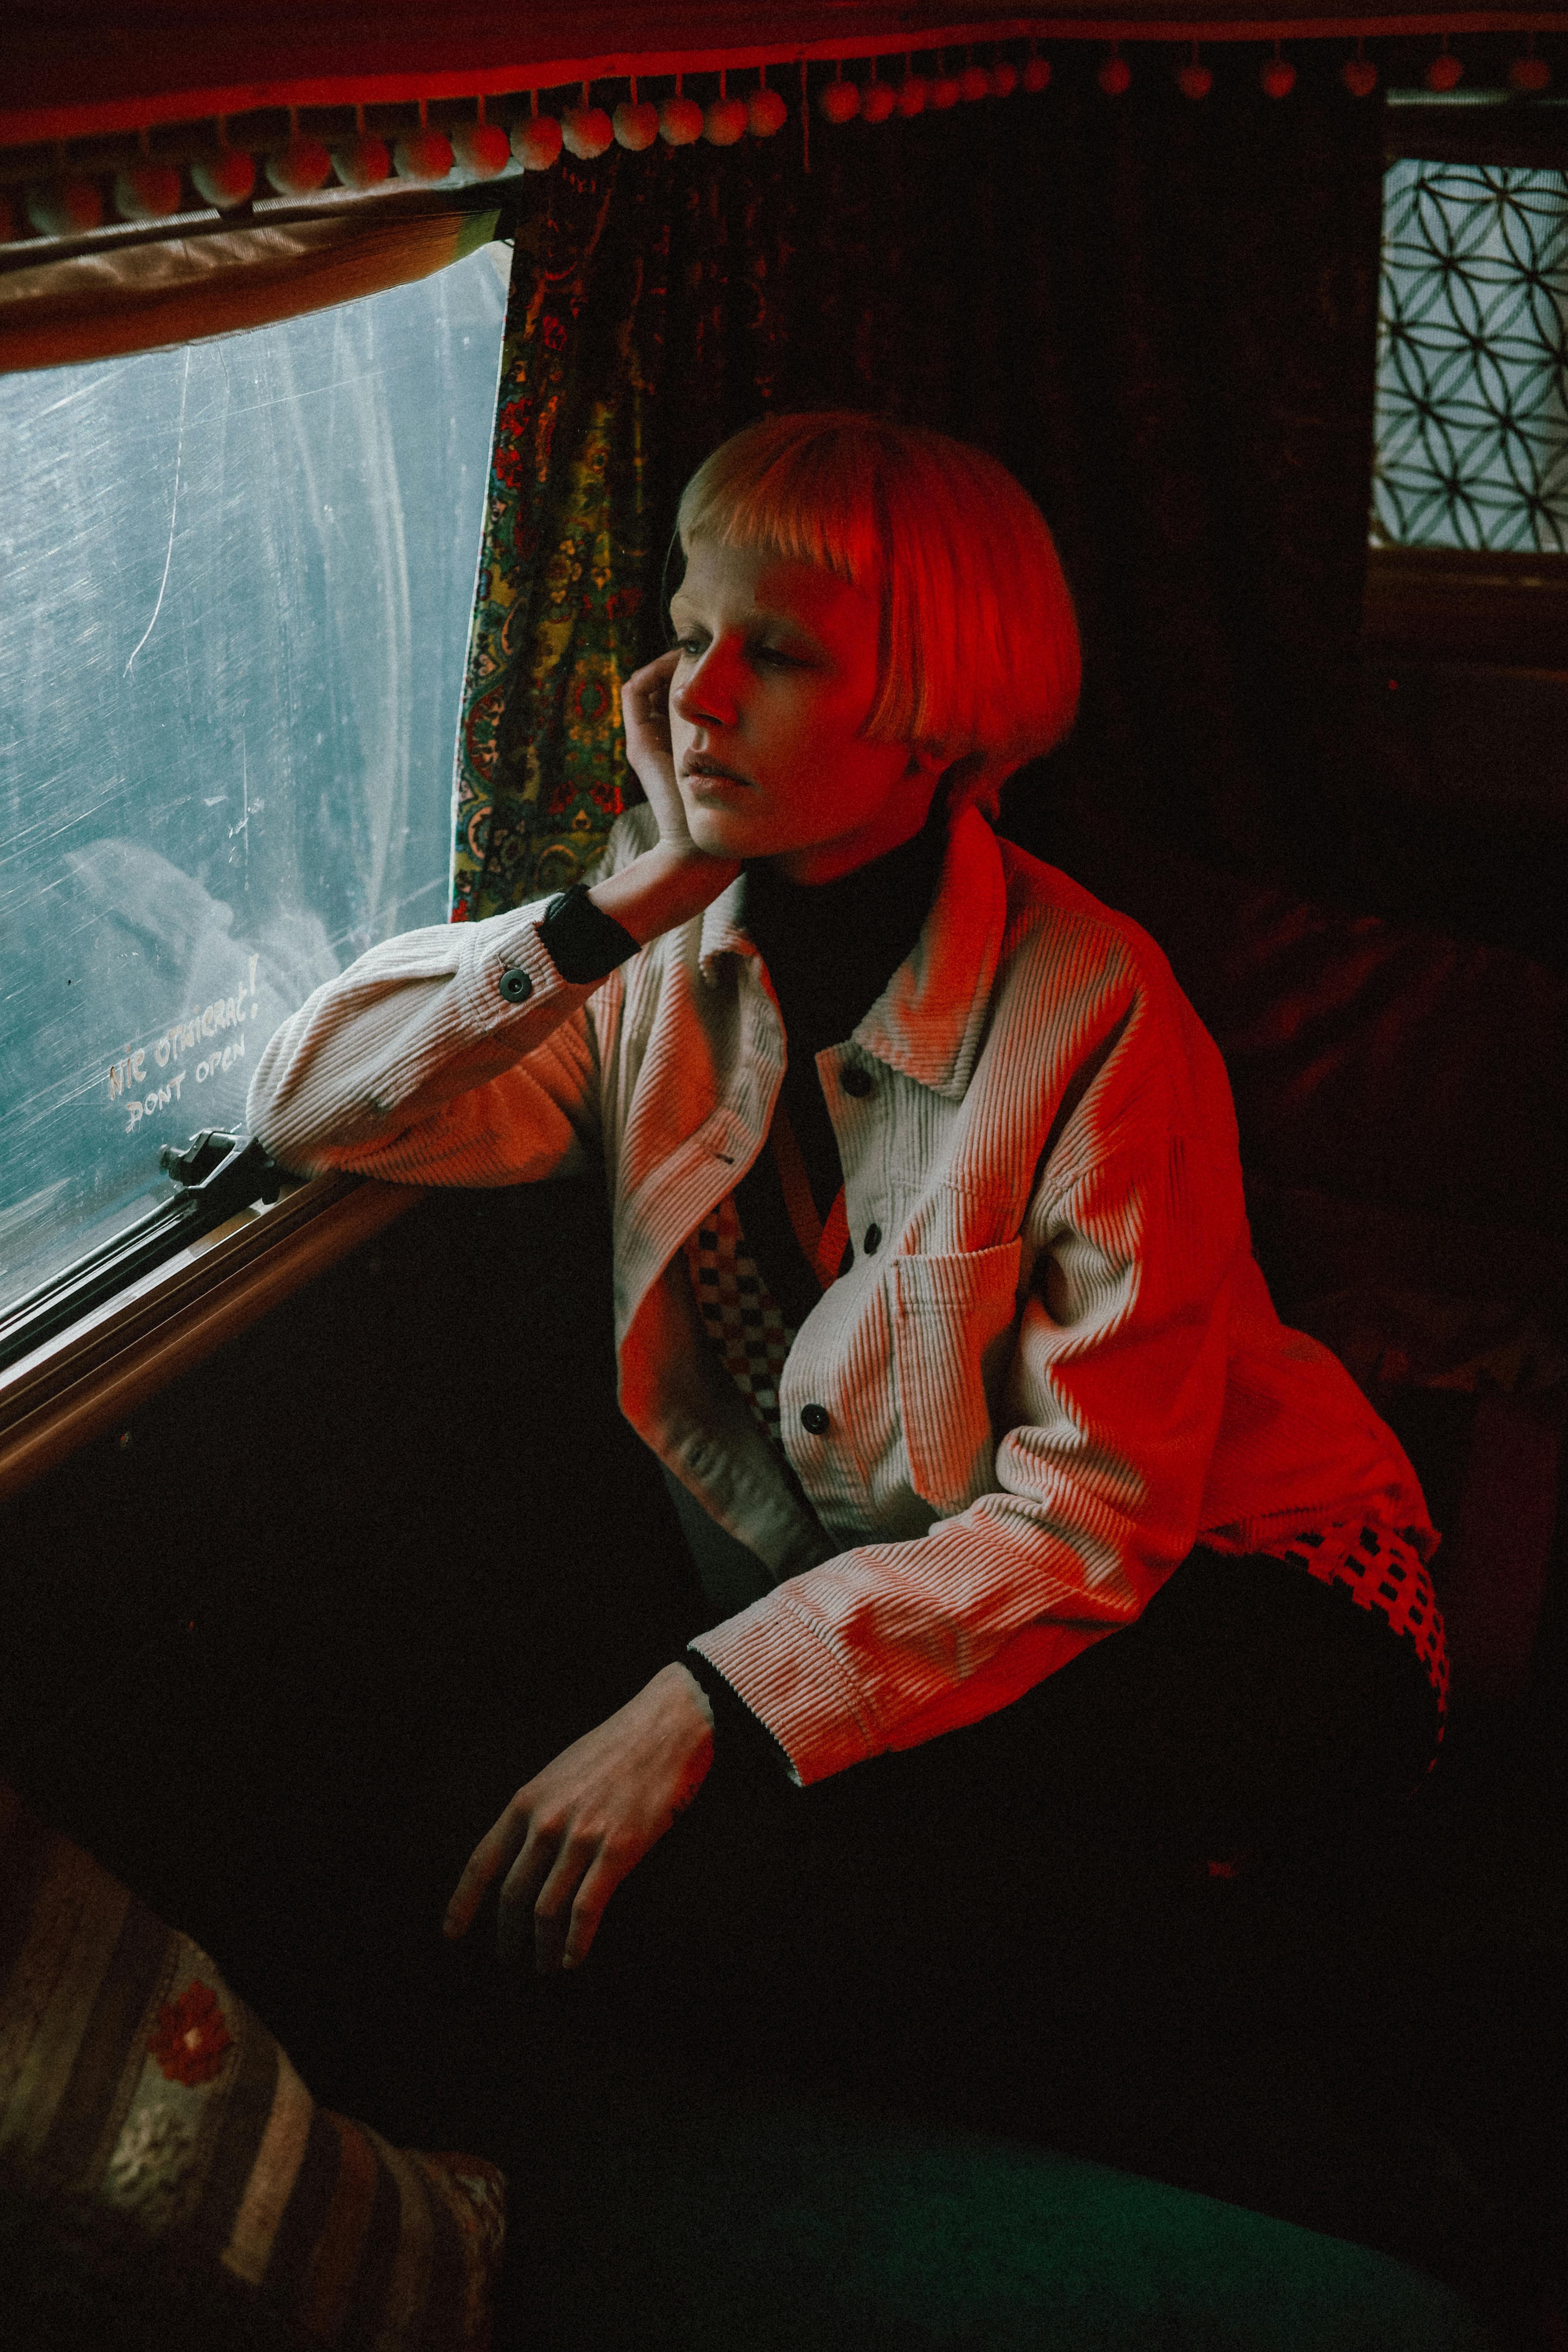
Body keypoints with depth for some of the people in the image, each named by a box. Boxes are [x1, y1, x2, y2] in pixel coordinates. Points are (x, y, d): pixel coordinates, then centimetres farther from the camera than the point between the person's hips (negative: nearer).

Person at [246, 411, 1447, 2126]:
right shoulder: (674, 959, -4)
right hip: (865, 1577, 7)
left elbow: (1092, 1514, -22)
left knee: (707, 1892, -26)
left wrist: (708, 1700, -29)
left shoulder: (1095, 1017, -22)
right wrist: (634, 895, -20)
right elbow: (303, 1107, -11)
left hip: (1216, 1595, -6)